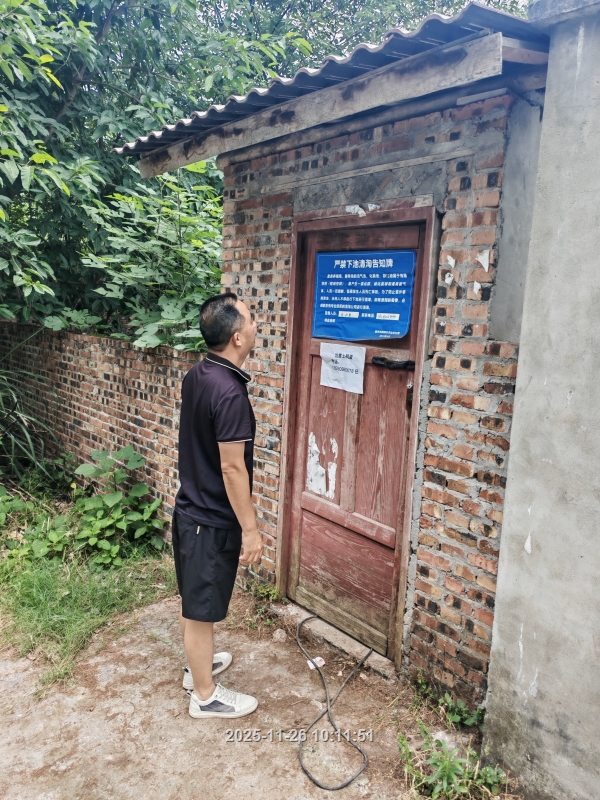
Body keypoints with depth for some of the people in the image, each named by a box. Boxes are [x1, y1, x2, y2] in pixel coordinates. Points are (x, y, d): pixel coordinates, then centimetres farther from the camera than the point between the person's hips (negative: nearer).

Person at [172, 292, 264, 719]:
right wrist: (250, 530, -16)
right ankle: (205, 695, 25)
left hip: (190, 508, 9)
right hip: (213, 521, -9)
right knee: (202, 607, 7)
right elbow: (231, 468, -24)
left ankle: (198, 664, 44)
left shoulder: (197, 375, 2)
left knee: (193, 599, 24)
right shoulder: (230, 393, -27)